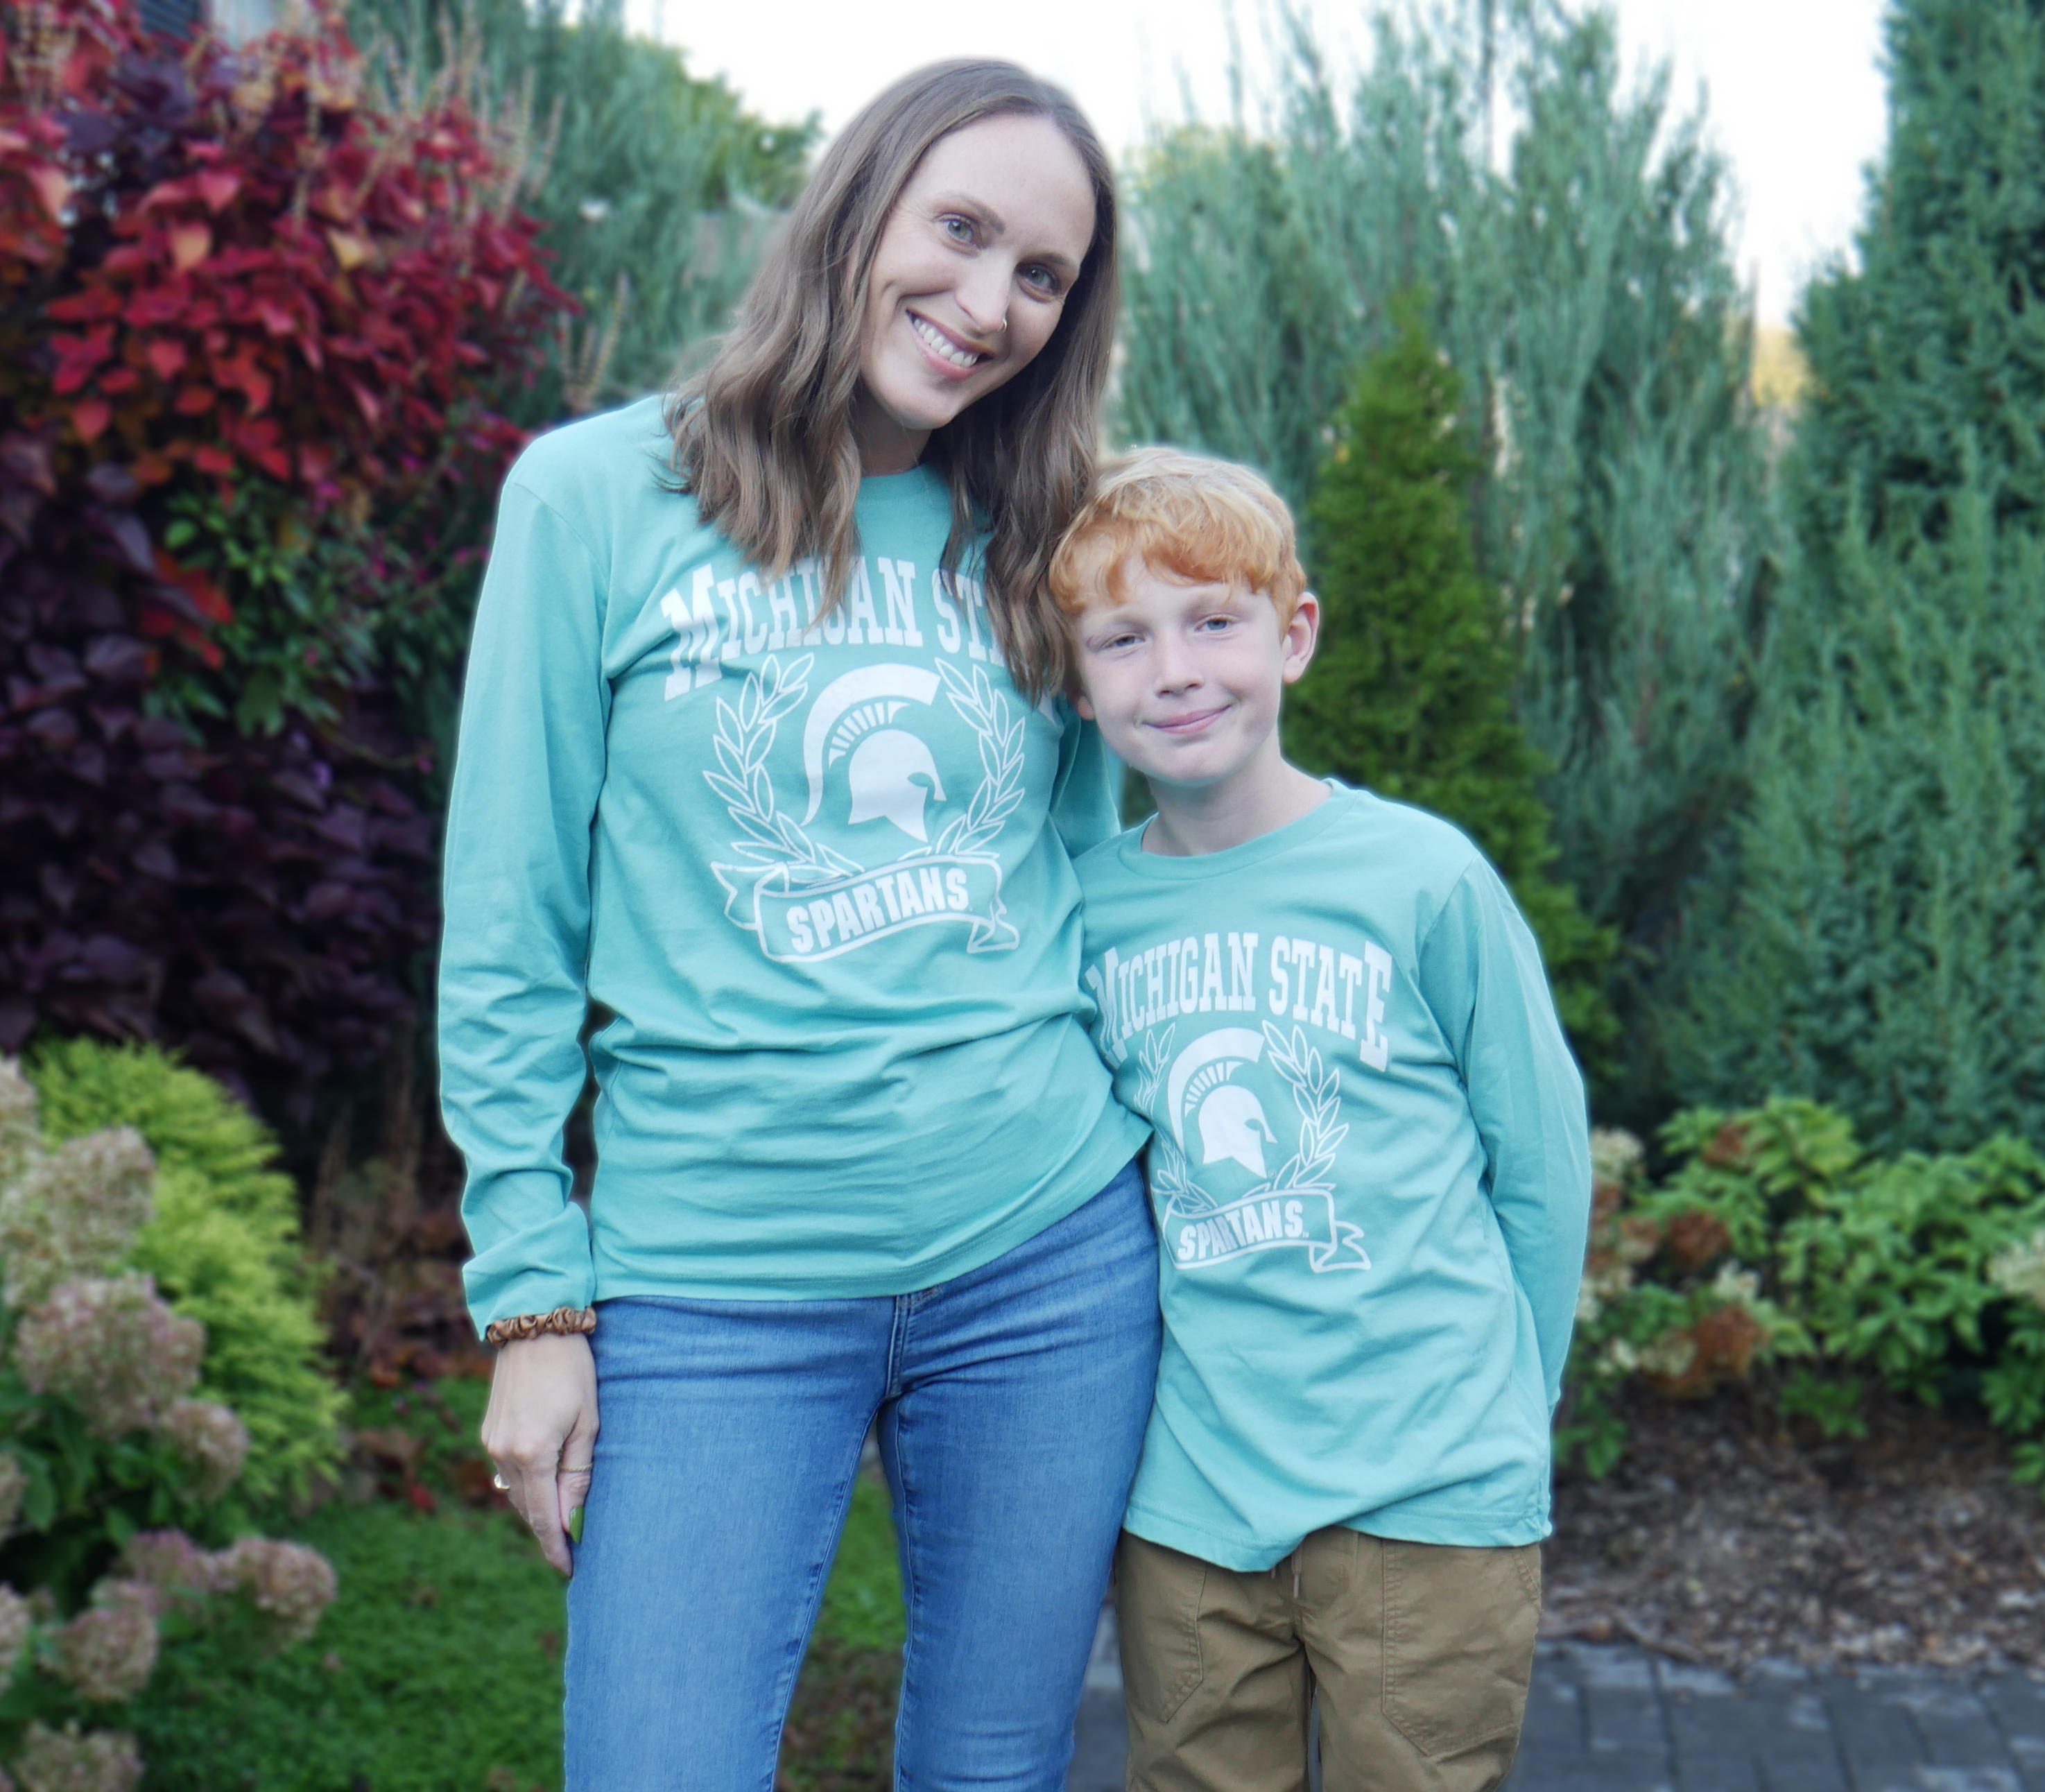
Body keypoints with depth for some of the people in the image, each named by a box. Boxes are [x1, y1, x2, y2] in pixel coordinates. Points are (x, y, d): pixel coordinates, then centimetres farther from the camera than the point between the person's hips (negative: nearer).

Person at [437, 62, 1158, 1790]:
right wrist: (534, 1295, -5)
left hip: (1047, 1258, 3)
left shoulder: (1032, 549, 8)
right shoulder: (599, 497, -2)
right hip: (717, 1287, -3)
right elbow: (509, 932, -2)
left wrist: (1150, 1184, 9)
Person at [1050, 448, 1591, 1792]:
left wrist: (1491, 1409, 6)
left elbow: (1542, 1166, 0)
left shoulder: (1424, 875, -8)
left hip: (1427, 1494, -3)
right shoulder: (1081, 908, 1)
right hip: (1184, 1497, 3)